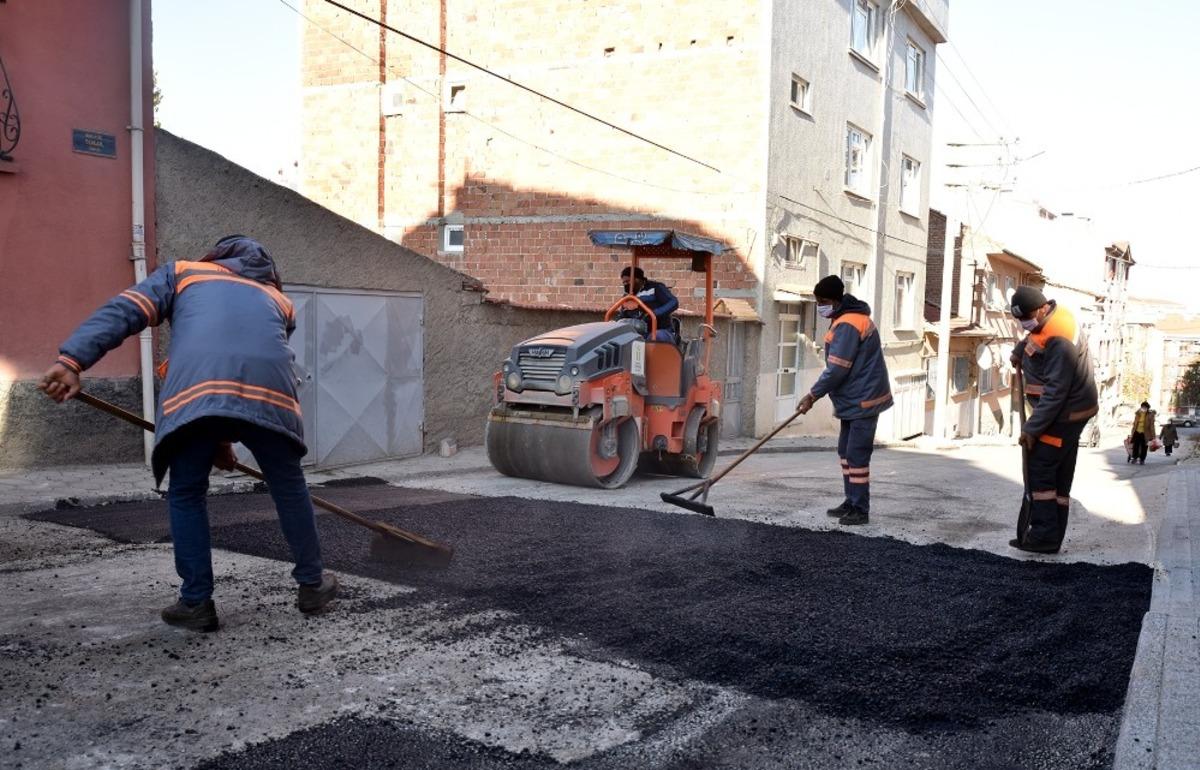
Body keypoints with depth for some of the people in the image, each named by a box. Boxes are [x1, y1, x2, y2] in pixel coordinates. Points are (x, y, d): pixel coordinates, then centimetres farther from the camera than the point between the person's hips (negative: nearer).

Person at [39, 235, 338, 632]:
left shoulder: (182, 272, 33)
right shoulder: (278, 300, 37)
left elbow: (123, 311, 15)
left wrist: (72, 360, 4)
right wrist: (226, 438, 35)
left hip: (196, 385, -1)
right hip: (268, 387, 2)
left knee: (186, 495, 16)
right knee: (289, 488, 19)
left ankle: (196, 603, 17)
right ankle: (312, 585, 29)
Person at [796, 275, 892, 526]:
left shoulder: (848, 325, -21)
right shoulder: (847, 319, 12)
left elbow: (837, 370, -22)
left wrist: (812, 395, -14)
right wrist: (817, 393, 14)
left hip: (863, 401, -11)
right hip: (854, 400, 11)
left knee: (857, 455, -7)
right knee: (846, 451, 14)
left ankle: (860, 510, -1)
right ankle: (851, 502, 21)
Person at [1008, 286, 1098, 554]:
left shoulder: (1058, 341, -28)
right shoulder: (1056, 312, 2)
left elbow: (1054, 392, -27)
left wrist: (1031, 428, -23)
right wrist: (1022, 349, 11)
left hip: (1064, 414, -10)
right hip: (1072, 410, 10)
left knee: (1040, 472, -7)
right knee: (1060, 475, 11)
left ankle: (1044, 535, -5)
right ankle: (1052, 536, 16)